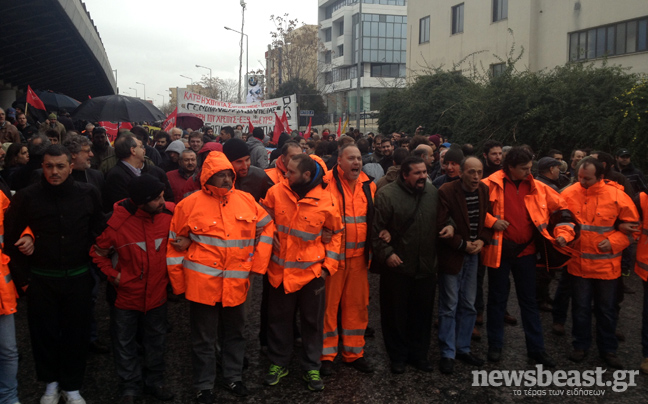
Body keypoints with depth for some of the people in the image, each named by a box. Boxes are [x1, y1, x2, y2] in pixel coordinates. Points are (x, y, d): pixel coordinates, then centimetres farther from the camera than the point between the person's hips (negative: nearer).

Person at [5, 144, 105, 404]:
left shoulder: (88, 194, -3)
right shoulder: (27, 197, -5)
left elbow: (98, 232, 6)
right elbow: (11, 240, 1)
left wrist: (92, 268, 0)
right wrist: (22, 277, 0)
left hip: (78, 278, 1)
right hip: (41, 280, 0)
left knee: (76, 333, 9)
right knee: (44, 333, 10)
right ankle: (51, 382, 31)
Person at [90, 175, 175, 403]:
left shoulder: (169, 214, -15)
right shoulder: (118, 223, -20)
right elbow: (98, 252, -3)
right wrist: (113, 274, -10)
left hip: (157, 292, 2)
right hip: (127, 293, -2)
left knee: (155, 341, 18)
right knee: (125, 344, 12)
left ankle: (155, 382, 36)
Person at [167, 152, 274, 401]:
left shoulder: (246, 200, 1)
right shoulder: (190, 204, -6)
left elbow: (267, 226, 12)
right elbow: (175, 243, 1)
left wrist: (258, 262, 5)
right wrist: (178, 282, 1)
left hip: (236, 284, 3)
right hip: (203, 284, -3)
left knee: (235, 333, 19)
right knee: (204, 338, 10)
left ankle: (233, 376, 38)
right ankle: (203, 386, 27)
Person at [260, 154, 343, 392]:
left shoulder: (326, 200, -13)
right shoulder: (276, 192, -8)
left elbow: (336, 233, 1)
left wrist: (329, 265, -3)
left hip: (311, 271, -2)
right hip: (280, 269, 2)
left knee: (312, 321, 12)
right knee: (278, 319, 14)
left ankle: (311, 367, 28)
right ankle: (278, 363, 33)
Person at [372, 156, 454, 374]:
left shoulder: (433, 192, 6)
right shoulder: (387, 194, -11)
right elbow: (377, 229, -11)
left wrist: (448, 226, -1)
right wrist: (386, 253, -17)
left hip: (426, 266, 5)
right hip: (397, 266, -4)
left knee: (423, 312, 14)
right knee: (396, 313, 8)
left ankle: (419, 353, 31)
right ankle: (398, 356, 25)